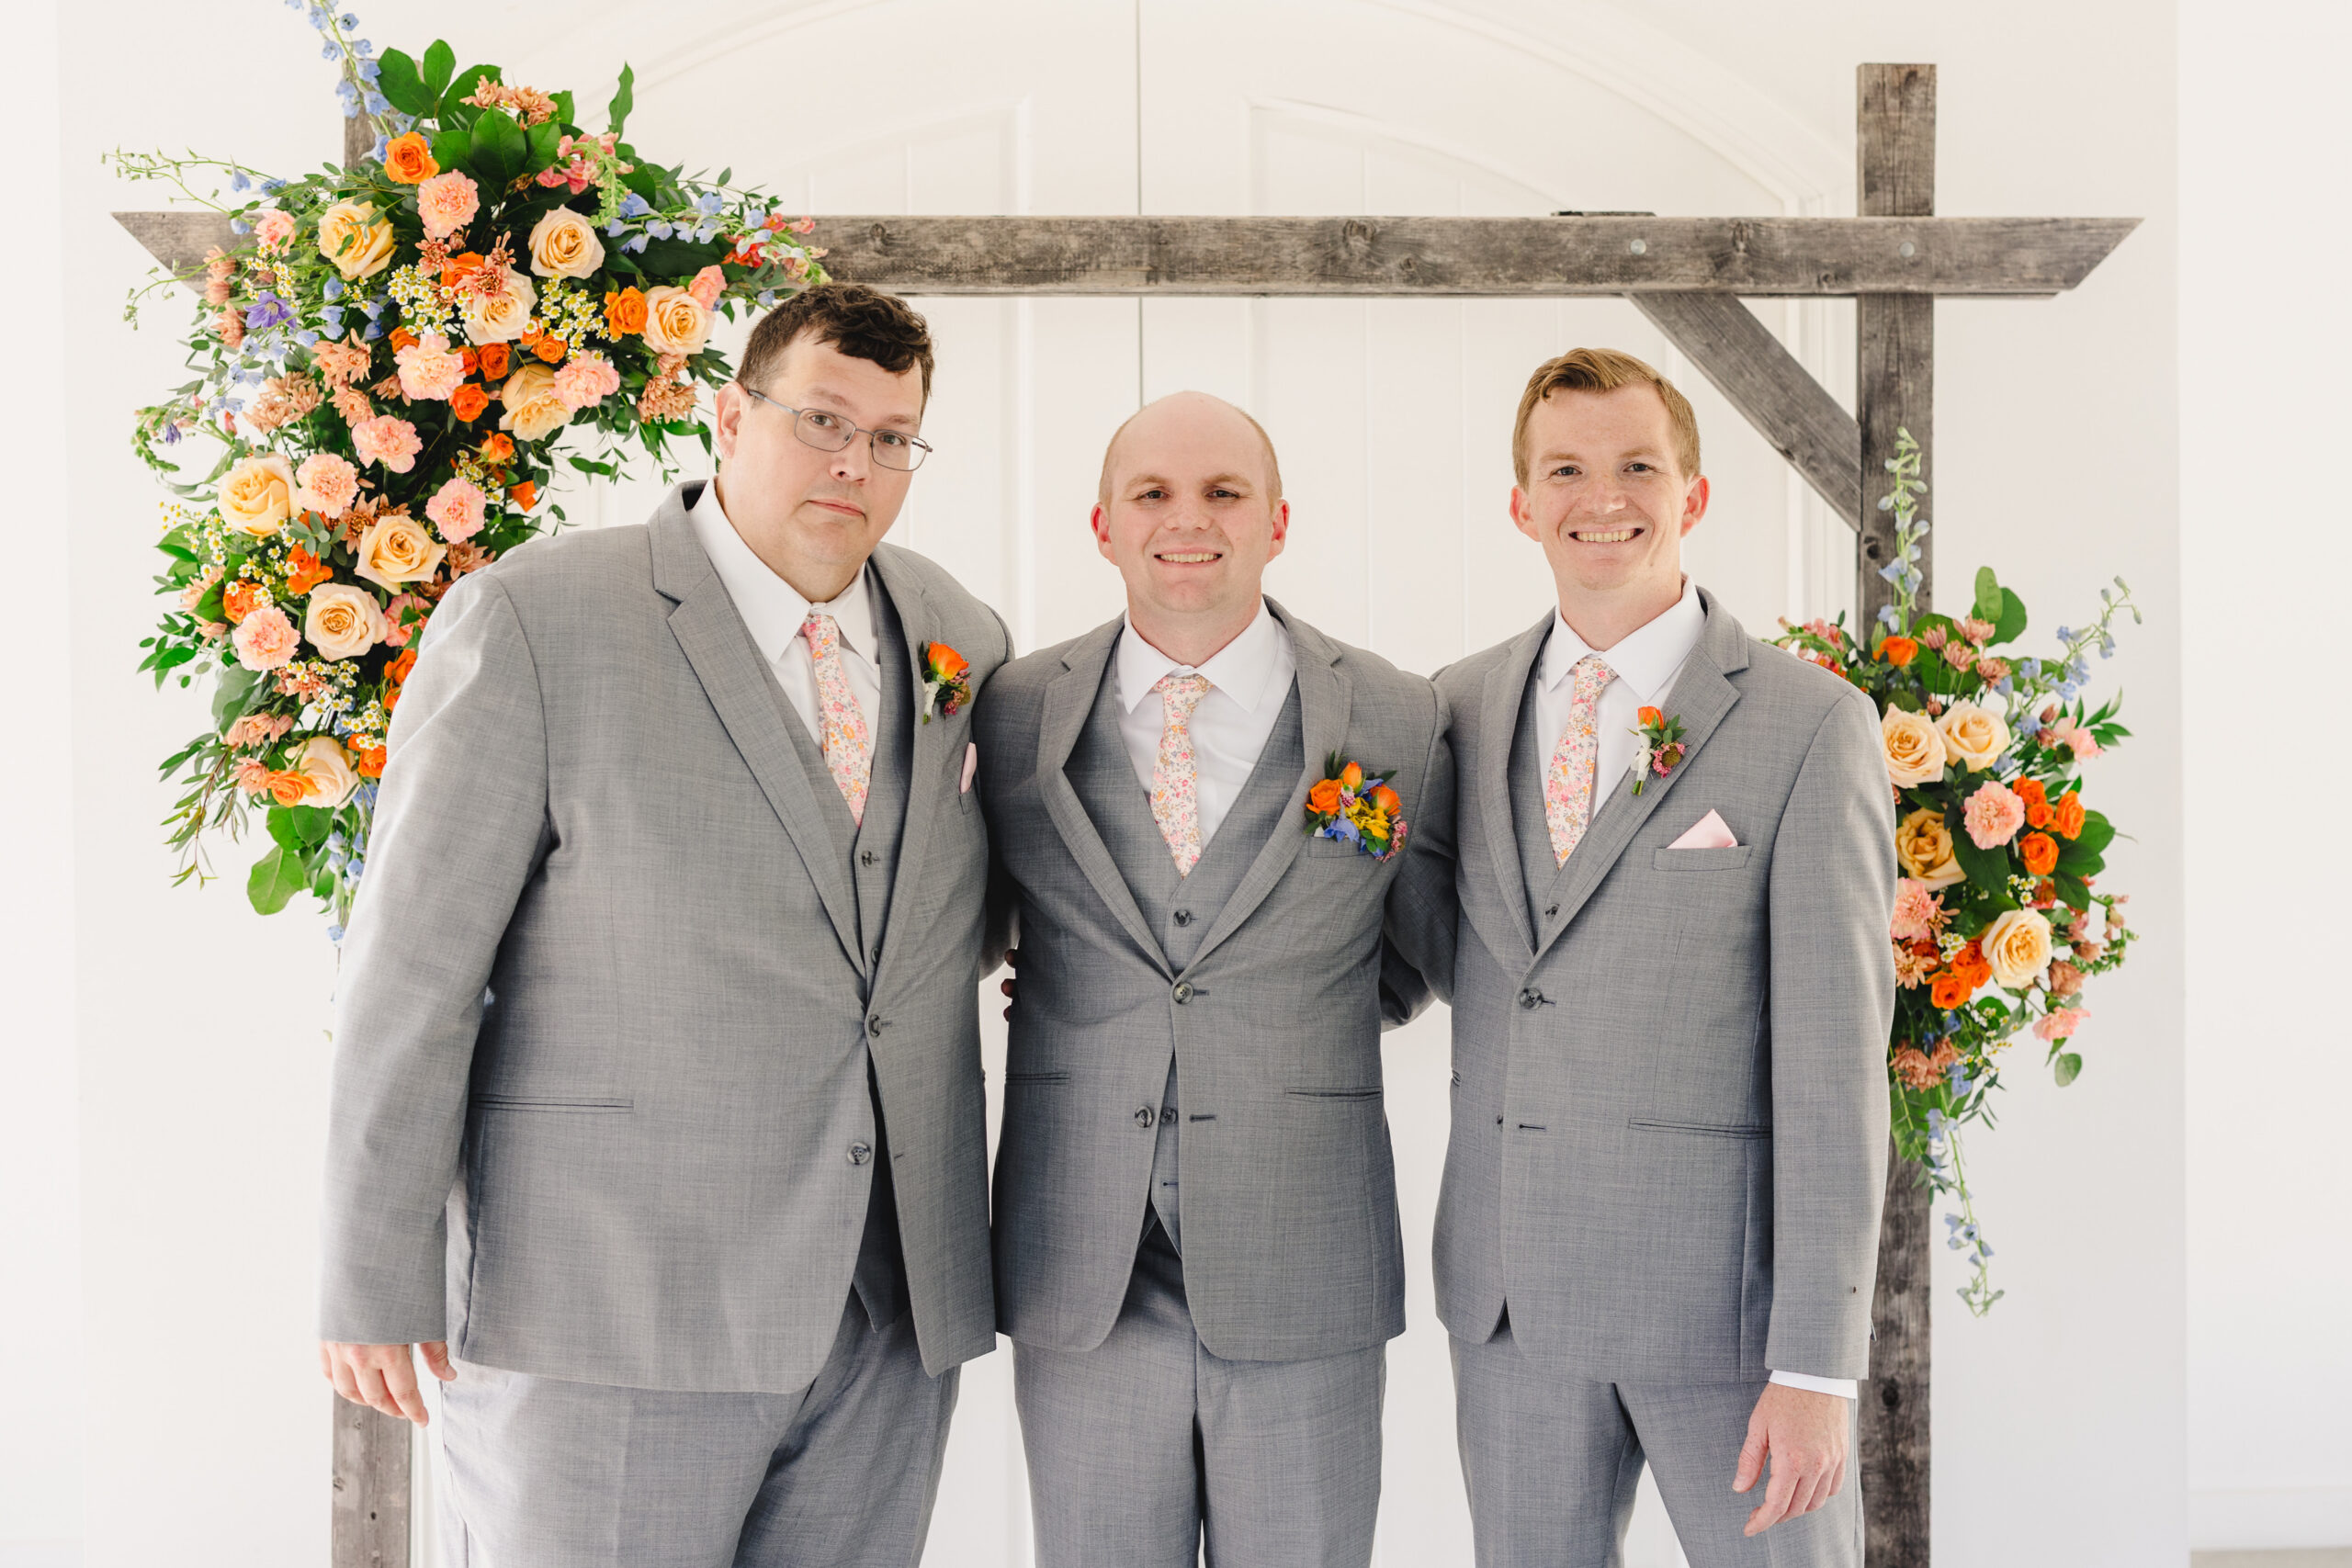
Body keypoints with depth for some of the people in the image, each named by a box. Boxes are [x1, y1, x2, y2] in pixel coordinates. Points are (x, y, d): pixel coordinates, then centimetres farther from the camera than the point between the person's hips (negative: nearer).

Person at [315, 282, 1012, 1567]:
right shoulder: (531, 620, -5)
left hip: (895, 1313, 5)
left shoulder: (961, 642, 10)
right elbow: (412, 966, -6)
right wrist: (377, 1275, -6)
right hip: (609, 1312, -5)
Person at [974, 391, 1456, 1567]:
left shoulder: (1396, 723, 0)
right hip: (1081, 1289, 1)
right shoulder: (1013, 717, 3)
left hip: (1304, 1288, -1)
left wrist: (1260, 1016, 5)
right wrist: (1092, 1018, 4)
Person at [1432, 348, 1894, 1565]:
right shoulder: (1460, 709, 7)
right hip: (1508, 1290, 4)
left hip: (1729, 1288, -4)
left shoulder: (1811, 725, -8)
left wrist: (1817, 1366, -14)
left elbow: (1834, 1063, -11)